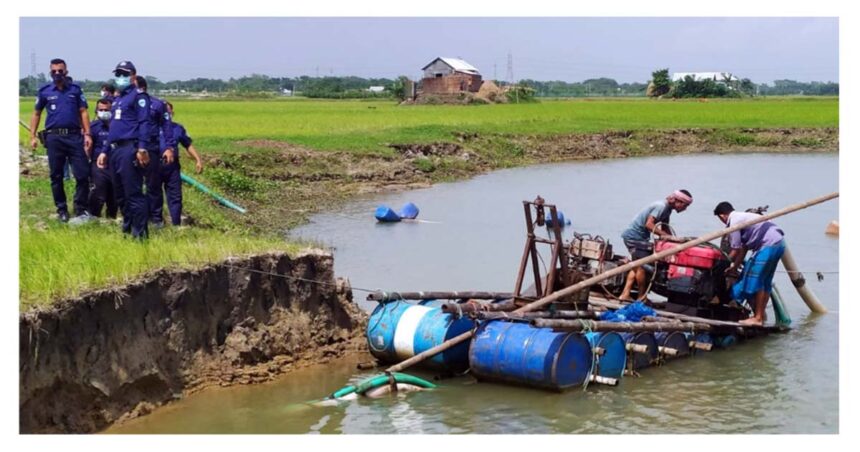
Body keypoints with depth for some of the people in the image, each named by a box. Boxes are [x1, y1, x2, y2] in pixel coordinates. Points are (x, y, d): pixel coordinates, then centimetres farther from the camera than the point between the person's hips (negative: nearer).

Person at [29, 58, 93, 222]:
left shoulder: (75, 89, 7)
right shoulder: (45, 91, 7)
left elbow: (83, 112, 7)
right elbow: (36, 114, 13)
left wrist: (87, 134, -2)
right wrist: (32, 136, 6)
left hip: (74, 135, 0)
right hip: (54, 137, 0)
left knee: (82, 174, -4)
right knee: (56, 176, 5)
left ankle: (80, 208, 8)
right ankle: (61, 209, 16)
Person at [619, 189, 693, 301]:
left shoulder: (667, 208, 9)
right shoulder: (661, 206, -20)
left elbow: (665, 228, 14)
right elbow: (649, 224, -28)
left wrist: (672, 239, -2)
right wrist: (667, 236, -29)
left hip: (640, 236, 11)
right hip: (635, 236, -11)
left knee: (636, 266, 13)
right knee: (642, 266, -8)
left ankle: (625, 294, 12)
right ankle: (642, 297, 1)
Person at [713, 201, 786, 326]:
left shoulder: (734, 222, -7)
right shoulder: (743, 217, 23)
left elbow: (736, 251, -4)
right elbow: (744, 248, 22)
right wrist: (734, 267, 25)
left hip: (768, 245, -10)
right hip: (779, 242, 10)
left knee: (756, 280, -6)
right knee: (765, 281, 16)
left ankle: (758, 317, -4)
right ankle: (761, 315, 22)